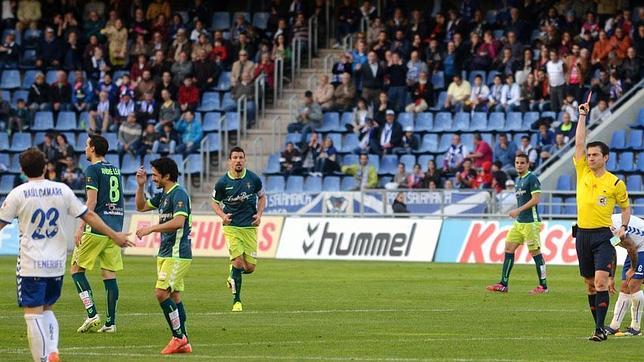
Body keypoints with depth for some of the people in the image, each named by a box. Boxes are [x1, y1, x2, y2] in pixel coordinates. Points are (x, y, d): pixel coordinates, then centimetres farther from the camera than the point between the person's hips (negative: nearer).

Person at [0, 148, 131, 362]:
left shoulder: (18, 194, -6)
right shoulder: (62, 190, 3)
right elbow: (89, 216, 7)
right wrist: (114, 236, 17)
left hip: (31, 266, -5)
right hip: (57, 264, 5)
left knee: (33, 314, -3)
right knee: (47, 309, 20)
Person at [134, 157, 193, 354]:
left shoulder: (178, 194, -13)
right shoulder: (163, 195, 16)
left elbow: (178, 222, -24)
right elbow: (141, 206, 28)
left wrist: (151, 228, -20)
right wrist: (140, 185, 14)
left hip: (177, 254, -10)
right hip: (165, 254, 10)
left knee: (162, 292, -15)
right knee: (174, 295, 8)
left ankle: (178, 337, -10)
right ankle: (183, 343, 9)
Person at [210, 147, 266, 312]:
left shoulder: (253, 179, -1)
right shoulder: (222, 182, -5)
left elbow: (262, 197, 16)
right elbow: (215, 203, 9)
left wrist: (259, 215, 1)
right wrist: (223, 215, -10)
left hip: (250, 227, 2)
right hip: (231, 226, -2)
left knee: (250, 267, -2)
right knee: (238, 261, -15)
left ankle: (233, 277, 34)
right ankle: (236, 301, -3)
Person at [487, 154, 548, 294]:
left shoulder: (532, 178, -10)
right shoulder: (518, 180, 17)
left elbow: (535, 199, -17)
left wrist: (518, 210, -17)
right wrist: (516, 213, 14)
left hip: (530, 222, -9)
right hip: (519, 222, 9)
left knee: (535, 252, -4)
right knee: (509, 248, 4)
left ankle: (543, 285, 3)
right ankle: (503, 284, 6)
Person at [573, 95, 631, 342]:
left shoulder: (615, 183, -1)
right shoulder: (582, 173, 6)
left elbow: (625, 206, 12)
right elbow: (579, 143, 2)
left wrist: (623, 226, -2)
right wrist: (582, 116, 1)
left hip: (603, 236, -4)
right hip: (583, 235, 4)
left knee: (600, 281, -16)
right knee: (590, 284, 8)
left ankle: (600, 328, -18)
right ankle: (599, 325, 16)